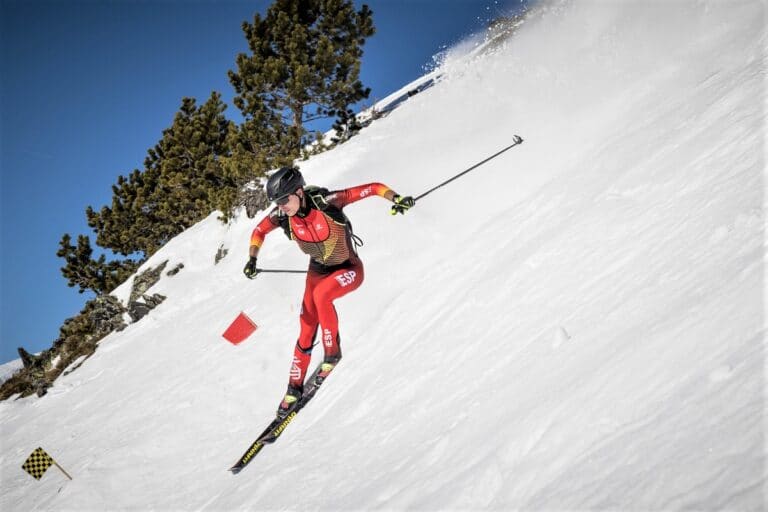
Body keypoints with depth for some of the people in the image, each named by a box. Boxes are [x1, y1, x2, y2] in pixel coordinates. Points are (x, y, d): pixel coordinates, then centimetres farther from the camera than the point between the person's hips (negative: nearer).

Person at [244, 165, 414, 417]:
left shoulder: (327, 202, -30)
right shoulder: (281, 215, -17)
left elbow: (373, 188, -29)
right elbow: (259, 231, 4)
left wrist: (396, 198, -45)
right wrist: (252, 259, -8)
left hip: (350, 269, -4)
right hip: (318, 271, 5)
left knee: (320, 295, -34)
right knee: (306, 331, 3)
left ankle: (332, 352, -13)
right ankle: (295, 387, 19)